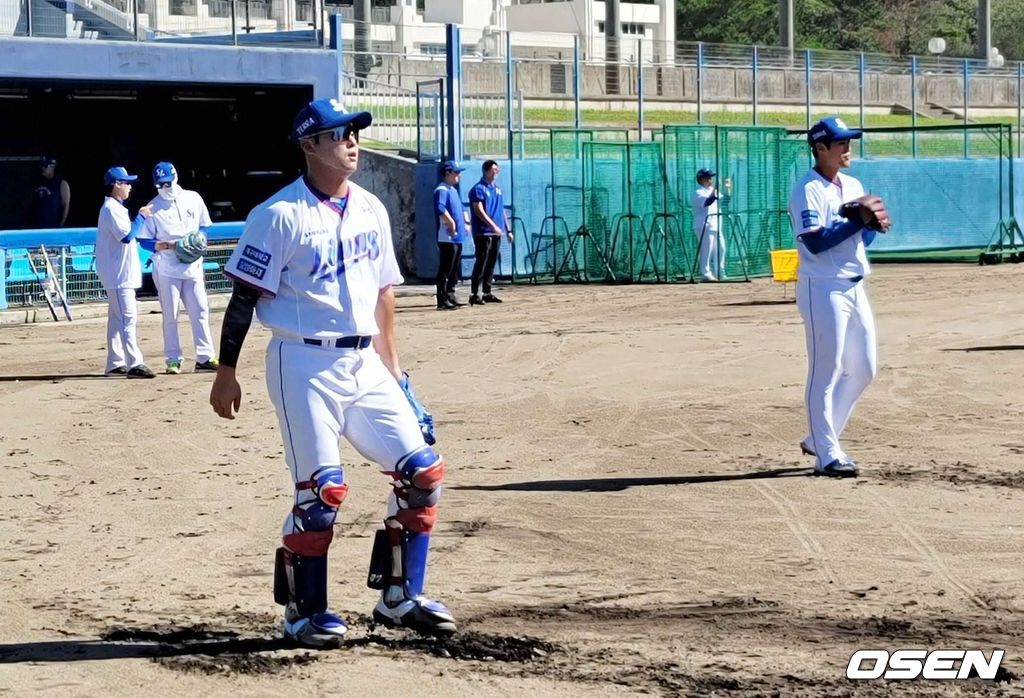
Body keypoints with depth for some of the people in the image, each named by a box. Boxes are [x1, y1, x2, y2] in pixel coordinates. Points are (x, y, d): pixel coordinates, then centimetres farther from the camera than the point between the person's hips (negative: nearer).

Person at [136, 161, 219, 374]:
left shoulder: (193, 199, 6)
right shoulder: (153, 207, -2)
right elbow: (144, 241, -2)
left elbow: (204, 227, 14)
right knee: (170, 315, 1)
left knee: (201, 311, 1)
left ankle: (205, 357, 4)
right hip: (166, 268, -3)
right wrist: (166, 245, -21)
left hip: (192, 266, 3)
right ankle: (173, 360, 8)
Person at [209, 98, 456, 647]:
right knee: (321, 492, -7)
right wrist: (226, 372, -11)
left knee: (422, 472, 1)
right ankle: (304, 612, 9)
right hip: (305, 365, -7)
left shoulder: (371, 210, 11)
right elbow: (244, 296, -8)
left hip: (365, 364, 7)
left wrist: (392, 366, 16)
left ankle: (400, 598, 13)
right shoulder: (280, 215, -9)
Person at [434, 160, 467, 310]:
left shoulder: (454, 190, 19)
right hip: (447, 237, -10)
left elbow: (461, 208, 32)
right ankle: (443, 301, -8)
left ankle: (451, 297, 21)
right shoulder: (442, 190, -12)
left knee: (454, 270, 14)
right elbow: (440, 208, -29)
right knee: (445, 270, -8)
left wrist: (465, 222, 17)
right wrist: (451, 222, -24)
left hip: (458, 236, 10)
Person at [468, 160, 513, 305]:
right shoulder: (479, 189, -8)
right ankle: (474, 294, -10)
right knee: (481, 263, -10)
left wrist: (508, 230, 17)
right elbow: (479, 211, -17)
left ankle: (487, 293, 15)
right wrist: (493, 225, -25)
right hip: (483, 232, -8)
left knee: (491, 263, 9)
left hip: (496, 233, 8)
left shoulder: (497, 188, 17)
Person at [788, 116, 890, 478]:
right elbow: (815, 242, -20)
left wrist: (872, 224, -5)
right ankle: (827, 454, 0)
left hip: (855, 286, 9)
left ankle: (820, 439, 22)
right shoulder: (807, 190, -11)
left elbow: (864, 239, 16)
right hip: (823, 289, -9)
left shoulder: (853, 186, 14)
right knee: (826, 371, -5)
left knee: (863, 368, 11)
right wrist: (857, 221, -20)